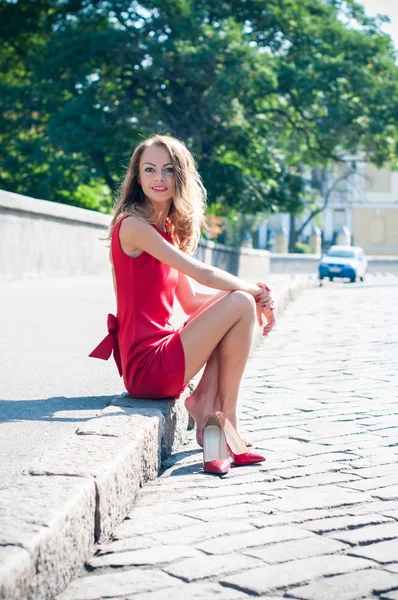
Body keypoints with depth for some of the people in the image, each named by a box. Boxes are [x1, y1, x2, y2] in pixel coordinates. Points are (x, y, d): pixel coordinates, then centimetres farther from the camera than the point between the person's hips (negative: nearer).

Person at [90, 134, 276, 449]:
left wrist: (253, 294, -1)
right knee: (241, 304, -11)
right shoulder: (133, 225, -13)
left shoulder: (168, 231, 14)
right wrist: (256, 292, -1)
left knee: (239, 299, 9)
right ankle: (227, 417, -1)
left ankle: (204, 400, 1)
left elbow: (191, 302, 13)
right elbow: (204, 274, -17)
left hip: (160, 350, 9)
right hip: (146, 366, -9)